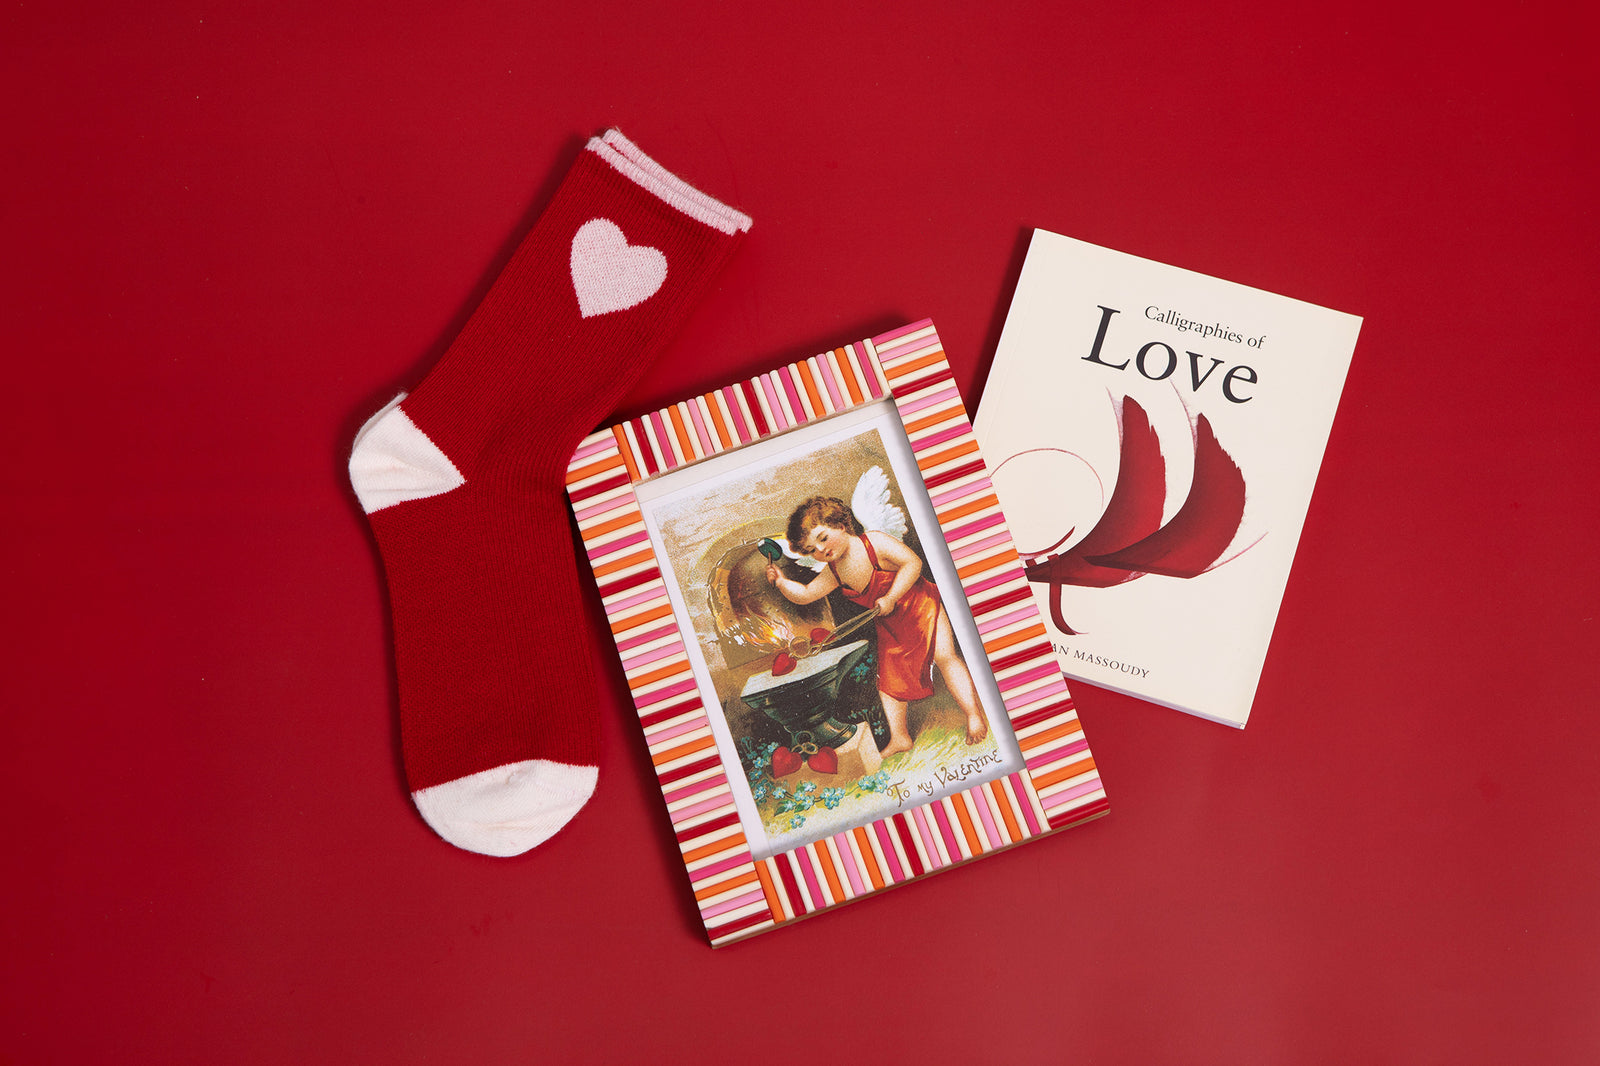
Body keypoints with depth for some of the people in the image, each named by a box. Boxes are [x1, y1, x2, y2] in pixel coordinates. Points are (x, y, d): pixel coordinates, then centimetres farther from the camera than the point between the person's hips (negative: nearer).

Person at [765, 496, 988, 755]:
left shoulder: (875, 542, -22)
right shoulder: (833, 573, -4)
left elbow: (913, 563, -28)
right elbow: (804, 595, 5)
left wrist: (891, 598, -31)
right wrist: (781, 581, -12)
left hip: (921, 604, -7)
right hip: (890, 626, 7)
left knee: (944, 656, -21)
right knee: (888, 676, 6)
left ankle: (974, 715, -16)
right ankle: (899, 738, 16)